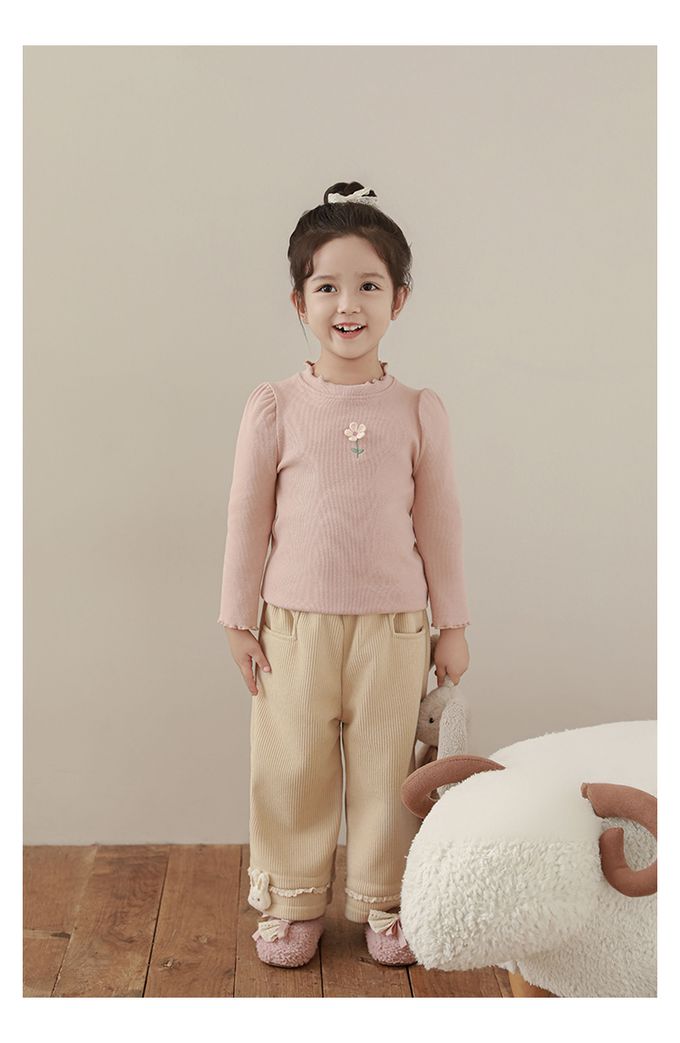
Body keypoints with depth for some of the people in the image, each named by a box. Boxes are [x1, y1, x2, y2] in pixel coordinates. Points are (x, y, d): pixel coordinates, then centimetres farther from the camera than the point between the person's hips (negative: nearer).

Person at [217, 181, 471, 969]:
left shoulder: (419, 410, -1)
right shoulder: (274, 408, -4)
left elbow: (438, 521, 3)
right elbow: (247, 517, 1)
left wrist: (452, 624, 6)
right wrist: (238, 619, 2)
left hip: (394, 626, 1)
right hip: (295, 625, 0)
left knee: (387, 771, 11)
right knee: (291, 770, 10)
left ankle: (385, 902, 31)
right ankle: (293, 903, 30)